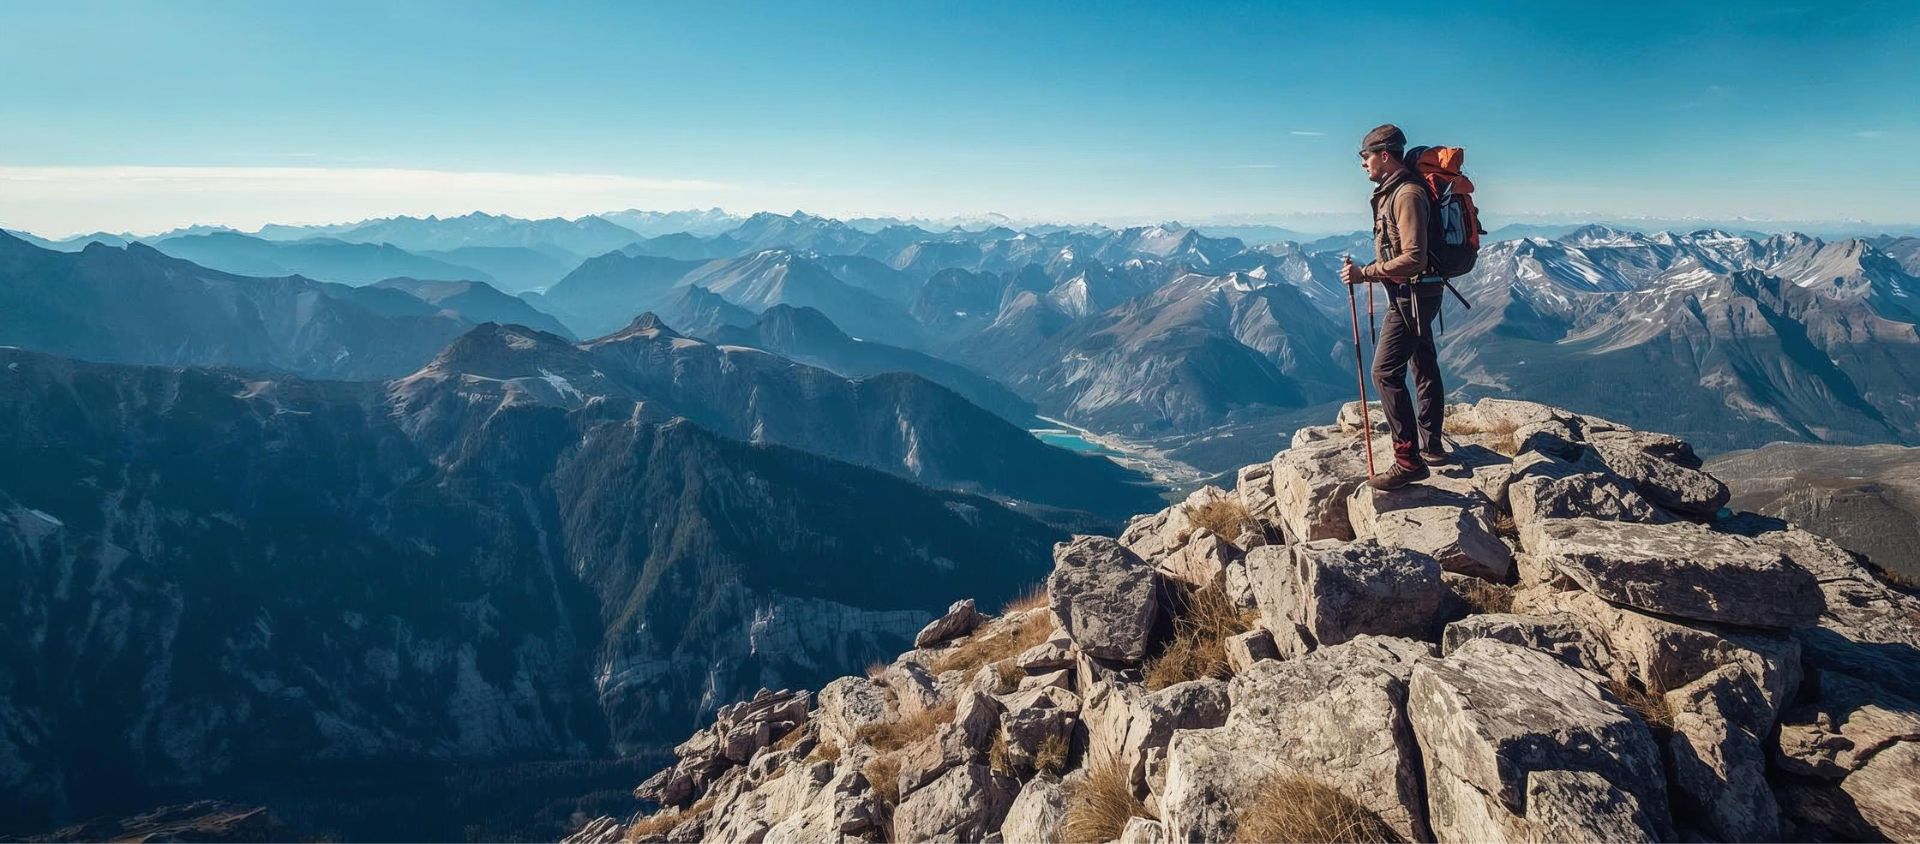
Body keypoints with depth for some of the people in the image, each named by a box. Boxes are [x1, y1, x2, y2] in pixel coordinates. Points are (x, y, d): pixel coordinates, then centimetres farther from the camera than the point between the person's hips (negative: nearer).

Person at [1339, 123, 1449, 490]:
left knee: (1386, 372, -14)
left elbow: (1413, 259, -26)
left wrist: (1366, 273, -24)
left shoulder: (1407, 194, -19)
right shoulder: (1393, 191, 13)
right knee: (1424, 368, 18)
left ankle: (1409, 460, -12)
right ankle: (1431, 445, 30)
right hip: (1413, 295, 11)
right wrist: (1370, 270, 14)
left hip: (1411, 295, -11)